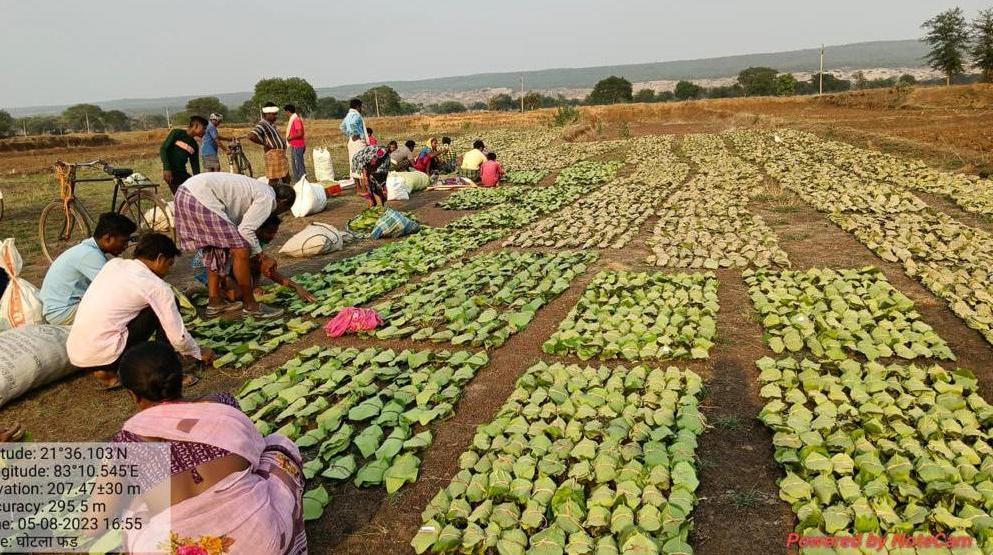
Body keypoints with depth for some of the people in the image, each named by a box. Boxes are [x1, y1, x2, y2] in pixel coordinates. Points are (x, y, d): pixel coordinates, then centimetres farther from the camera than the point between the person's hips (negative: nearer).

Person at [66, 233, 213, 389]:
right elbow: (177, 336, -5)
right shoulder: (157, 286, -8)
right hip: (103, 355, -7)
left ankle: (107, 373, 16)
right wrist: (199, 353, 16)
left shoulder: (113, 263, 10)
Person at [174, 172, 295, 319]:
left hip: (186, 192, 11)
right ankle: (250, 306, 3)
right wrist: (263, 257, 2)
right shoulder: (268, 198, -2)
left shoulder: (258, 189, 26)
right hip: (201, 198, -11)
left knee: (214, 250, 23)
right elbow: (246, 230, -9)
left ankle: (215, 302, 28)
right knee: (241, 250, -6)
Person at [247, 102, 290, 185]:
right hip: (273, 154, -10)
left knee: (286, 179, 15)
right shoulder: (262, 124, -14)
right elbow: (250, 136, -29)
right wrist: (264, 143, -18)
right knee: (274, 181, -5)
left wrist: (283, 140, 14)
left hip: (281, 155, 10)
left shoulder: (271, 124, 14)